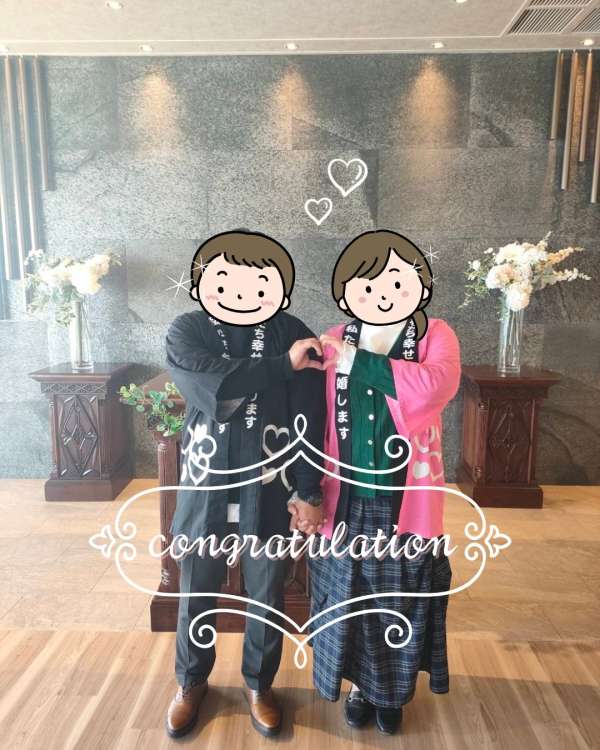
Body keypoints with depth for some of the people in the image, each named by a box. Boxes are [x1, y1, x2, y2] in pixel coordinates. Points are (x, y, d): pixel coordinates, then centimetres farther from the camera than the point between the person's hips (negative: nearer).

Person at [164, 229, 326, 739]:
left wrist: (309, 492, -10)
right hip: (206, 485, 1)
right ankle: (191, 682, 45)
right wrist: (284, 365, -23)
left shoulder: (294, 336, -5)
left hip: (269, 488, 0)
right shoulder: (186, 331, -5)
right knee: (196, 595, 18)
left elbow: (311, 422, -6)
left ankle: (259, 684, 42)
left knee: (267, 596, 16)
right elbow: (216, 385, -25)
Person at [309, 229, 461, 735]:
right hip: (348, 500, 2)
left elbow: (435, 385, -28)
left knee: (400, 599, 15)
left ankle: (393, 692, 42)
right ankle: (361, 684, 43)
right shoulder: (335, 342, 2)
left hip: (404, 501, -1)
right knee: (349, 596, 16)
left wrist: (357, 361, -23)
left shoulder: (436, 336, -5)